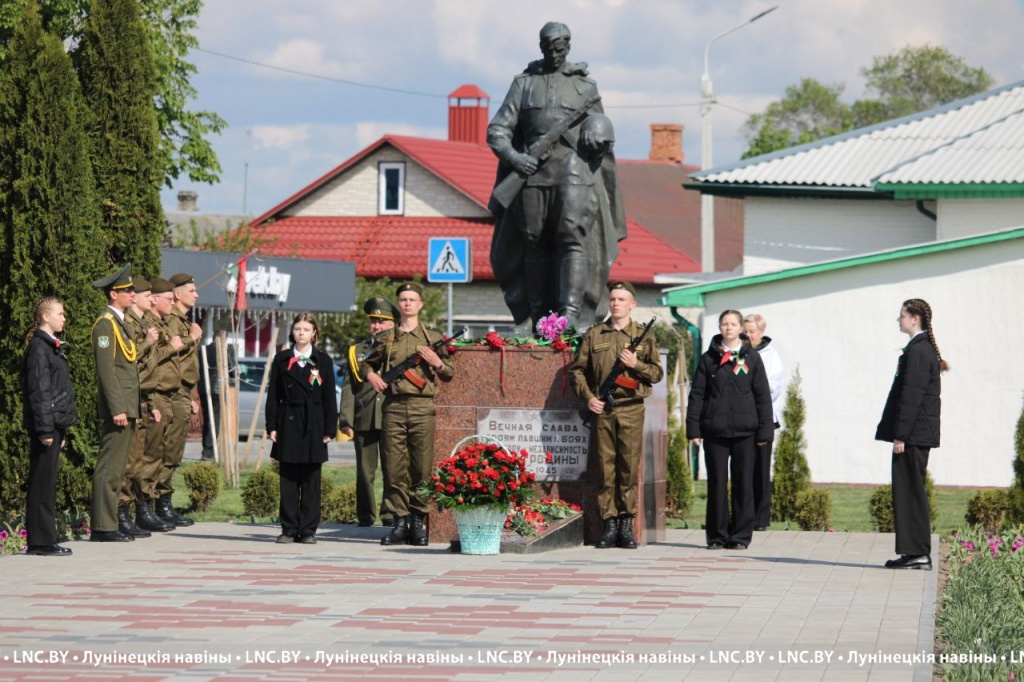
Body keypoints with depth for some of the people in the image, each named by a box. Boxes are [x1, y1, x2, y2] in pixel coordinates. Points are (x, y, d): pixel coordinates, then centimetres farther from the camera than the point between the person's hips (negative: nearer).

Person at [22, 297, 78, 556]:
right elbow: (38, 391, -16)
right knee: (42, 483, -6)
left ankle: (43, 540, 13)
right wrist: (45, 429, -19)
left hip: (55, 423, 9)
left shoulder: (52, 347, 17)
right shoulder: (39, 347, -12)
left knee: (46, 483, 10)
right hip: (46, 424, -9)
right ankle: (41, 541, -4)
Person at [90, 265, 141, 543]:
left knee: (117, 468, 10)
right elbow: (106, 370, -17)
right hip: (116, 407, -10)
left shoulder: (121, 322, 19)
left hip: (127, 407, 10)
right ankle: (103, 527, -9)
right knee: (109, 468, -9)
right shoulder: (106, 324, -11)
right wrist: (117, 409, -21)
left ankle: (109, 523, 13)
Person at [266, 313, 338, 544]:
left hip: (313, 426, -1)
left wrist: (329, 429, -1)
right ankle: (289, 529, 5)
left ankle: (308, 530, 3)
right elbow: (273, 395, 7)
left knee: (311, 480, 0)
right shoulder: (282, 359, 8)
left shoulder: (323, 360, 6)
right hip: (288, 424, 1)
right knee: (288, 480, 1)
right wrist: (272, 426, 0)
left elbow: (329, 397, 5)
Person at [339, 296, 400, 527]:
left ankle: (390, 514, 5)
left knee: (391, 469, -2)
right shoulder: (356, 351, 13)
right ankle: (365, 514, 10)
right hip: (364, 420, 2)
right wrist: (346, 420, 1)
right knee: (365, 470, 3)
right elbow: (348, 389, 9)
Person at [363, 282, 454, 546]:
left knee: (422, 468, -3)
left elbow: (449, 374, 13)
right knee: (395, 468, -1)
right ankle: (399, 522, 5)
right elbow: (369, 363, 28)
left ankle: (418, 522, 5)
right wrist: (370, 374, 6)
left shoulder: (433, 337, 11)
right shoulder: (386, 338, 14)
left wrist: (437, 363, -7)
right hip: (393, 407, 1)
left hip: (422, 408, -1)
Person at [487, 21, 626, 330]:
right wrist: (512, 157, -8)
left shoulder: (585, 86, 14)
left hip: (575, 168, -2)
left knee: (573, 236, -17)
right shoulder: (524, 83, 14)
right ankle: (539, 315, 7)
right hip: (533, 168, 2)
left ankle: (571, 310, -26)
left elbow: (604, 140, 23)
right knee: (535, 243, 1)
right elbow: (497, 130, 8)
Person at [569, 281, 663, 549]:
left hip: (631, 409, -1)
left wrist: (636, 364, -9)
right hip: (602, 409, 1)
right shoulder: (593, 335, 10)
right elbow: (577, 369, 12)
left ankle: (626, 525, 4)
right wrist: (588, 397, -2)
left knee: (630, 468, -2)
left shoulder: (644, 336, 9)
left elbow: (657, 374, 8)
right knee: (605, 468, 0)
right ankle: (610, 524, 5)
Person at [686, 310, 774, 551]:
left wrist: (765, 430, 0)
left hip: (744, 431, 0)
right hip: (715, 431, 0)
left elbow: (763, 396, 6)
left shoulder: (751, 358, 6)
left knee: (743, 483, 1)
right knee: (717, 483, 2)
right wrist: (693, 428, -1)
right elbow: (697, 394, 6)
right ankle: (717, 535, 9)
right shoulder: (709, 359, 7)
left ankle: (741, 535, 7)